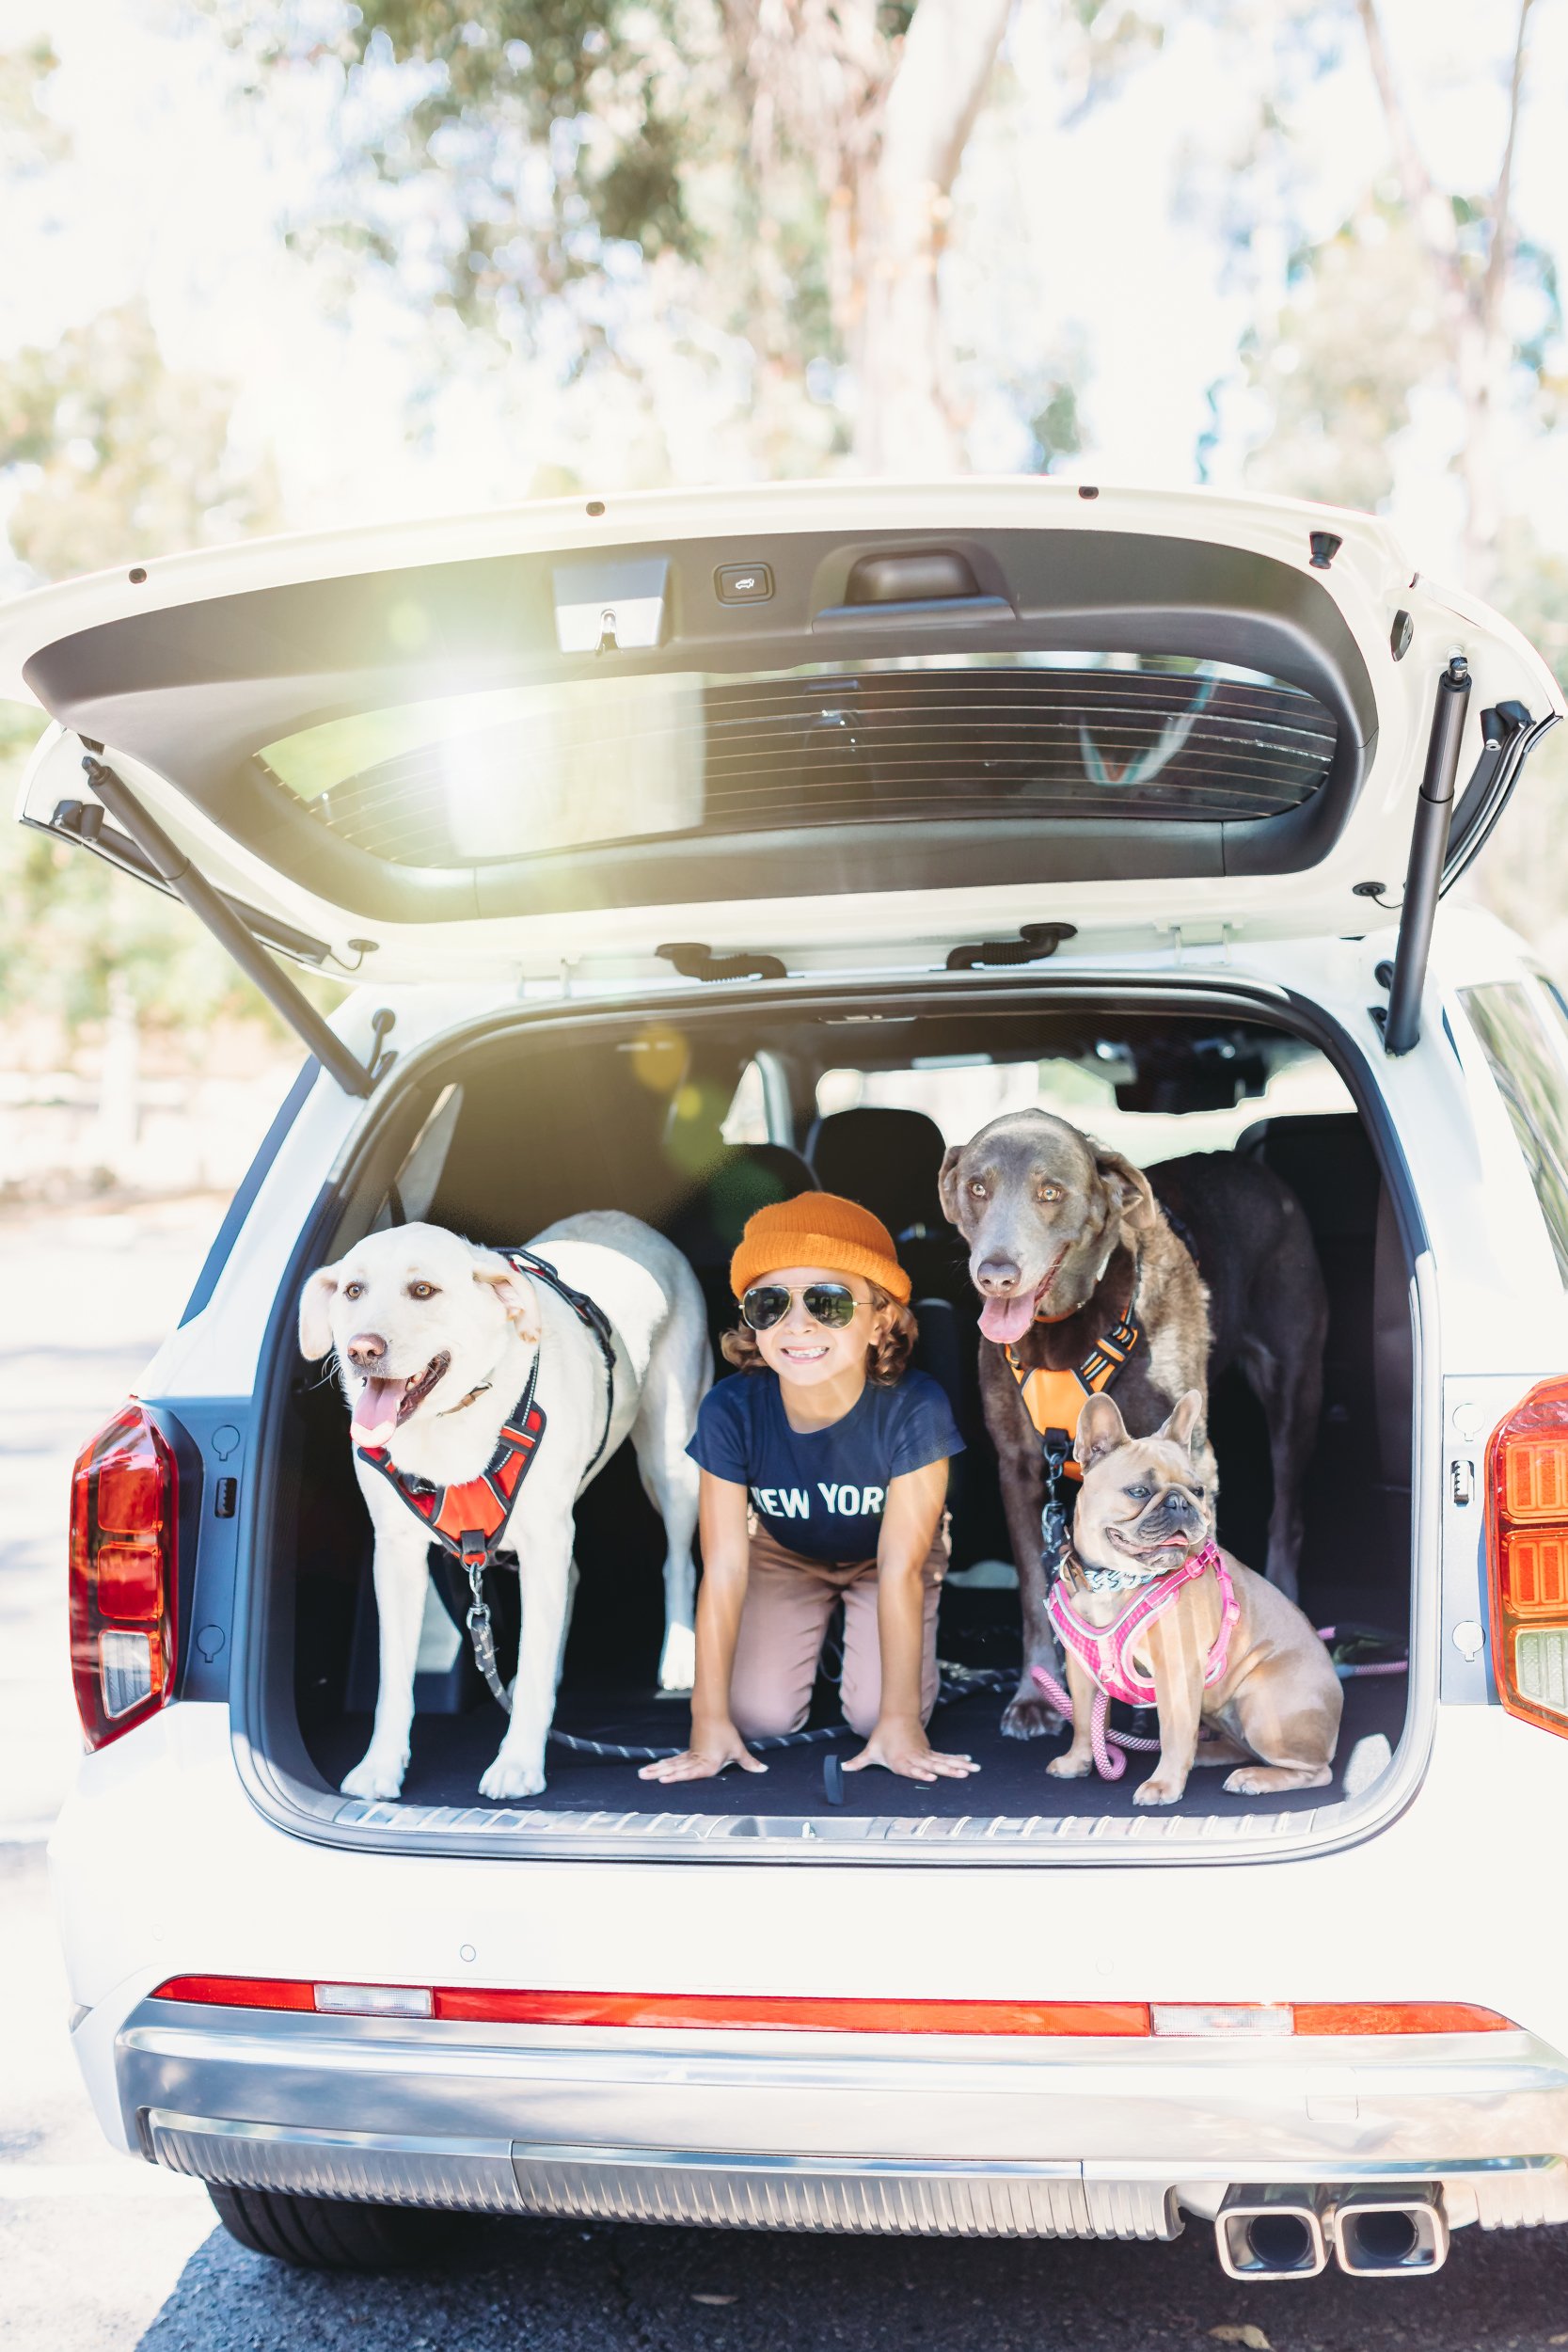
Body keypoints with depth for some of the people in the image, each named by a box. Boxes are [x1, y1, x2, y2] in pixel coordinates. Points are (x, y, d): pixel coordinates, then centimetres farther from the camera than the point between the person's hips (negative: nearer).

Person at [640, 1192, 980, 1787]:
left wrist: (899, 1721, -29)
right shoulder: (730, 1411, -33)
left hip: (882, 1556, -1)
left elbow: (900, 1567, -32)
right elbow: (724, 1568, -28)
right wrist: (710, 1722, -28)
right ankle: (812, 1631, 22)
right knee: (761, 1716, -13)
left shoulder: (914, 1409, -38)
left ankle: (856, 1627, 19)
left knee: (874, 1712, -17)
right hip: (784, 1554, 1)